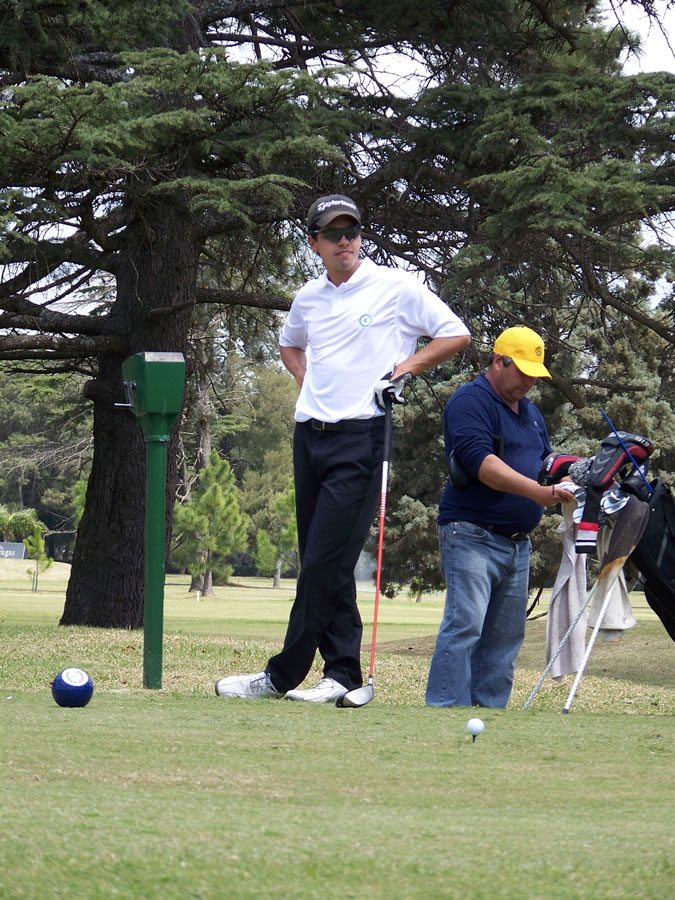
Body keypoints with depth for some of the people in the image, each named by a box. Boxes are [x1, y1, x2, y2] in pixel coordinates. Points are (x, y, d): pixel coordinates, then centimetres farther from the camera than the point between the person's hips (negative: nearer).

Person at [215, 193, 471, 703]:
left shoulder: (396, 287, -2)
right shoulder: (308, 298, 14)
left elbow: (457, 335, 1)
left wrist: (402, 370, -6)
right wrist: (309, 383, 16)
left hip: (361, 436, -7)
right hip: (310, 434, 7)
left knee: (324, 563, -10)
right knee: (319, 563, 6)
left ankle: (283, 675, -7)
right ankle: (343, 674, 11)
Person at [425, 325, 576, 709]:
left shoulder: (530, 411, 20)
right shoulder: (470, 401, -8)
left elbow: (545, 459, 25)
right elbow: (481, 462, -21)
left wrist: (563, 484, 1)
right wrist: (537, 492, -28)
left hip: (518, 543, 9)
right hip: (473, 536, -9)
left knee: (506, 635, 7)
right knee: (465, 626, -17)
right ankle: (446, 710, -20)